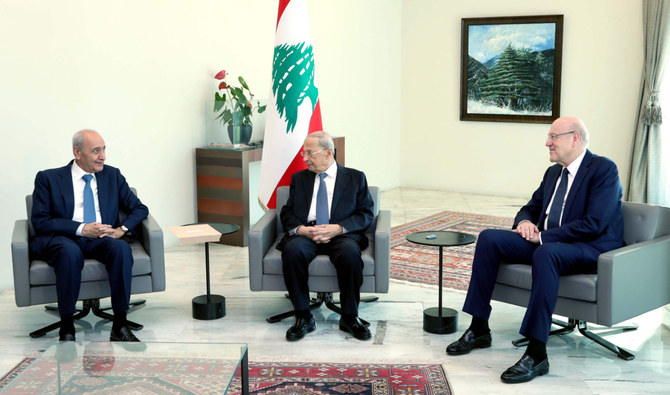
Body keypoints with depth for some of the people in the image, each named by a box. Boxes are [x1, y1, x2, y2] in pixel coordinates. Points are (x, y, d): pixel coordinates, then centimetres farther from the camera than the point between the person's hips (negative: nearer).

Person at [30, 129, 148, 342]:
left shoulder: (112, 175, 15)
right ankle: (66, 328, -28)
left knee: (121, 247, -31)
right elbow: (39, 221, -3)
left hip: (101, 239, 3)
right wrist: (81, 229, -15)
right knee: (70, 252, -38)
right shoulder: (48, 178, 6)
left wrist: (121, 229, -7)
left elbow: (139, 209, 15)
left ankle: (120, 325, -28)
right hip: (59, 239, -2)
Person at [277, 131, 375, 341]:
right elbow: (287, 213, 14)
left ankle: (350, 318, -20)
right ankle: (303, 317, -22)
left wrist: (338, 228, -13)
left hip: (341, 235, -2)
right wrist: (300, 229, -9)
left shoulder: (355, 178, 12)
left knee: (350, 253, -36)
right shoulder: (299, 178, 20)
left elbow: (366, 214, 4)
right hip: (305, 234, 2)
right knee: (292, 251, -33)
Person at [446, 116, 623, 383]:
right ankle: (479, 329, -5)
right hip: (546, 242, 8)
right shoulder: (554, 173, 16)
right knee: (489, 238, -8)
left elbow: (594, 223, -20)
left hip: (591, 249, -8)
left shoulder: (604, 169, -9)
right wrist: (525, 222, -2)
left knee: (546, 253, -40)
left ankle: (536, 353, -39)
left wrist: (543, 236, -19)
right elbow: (530, 208, 24)